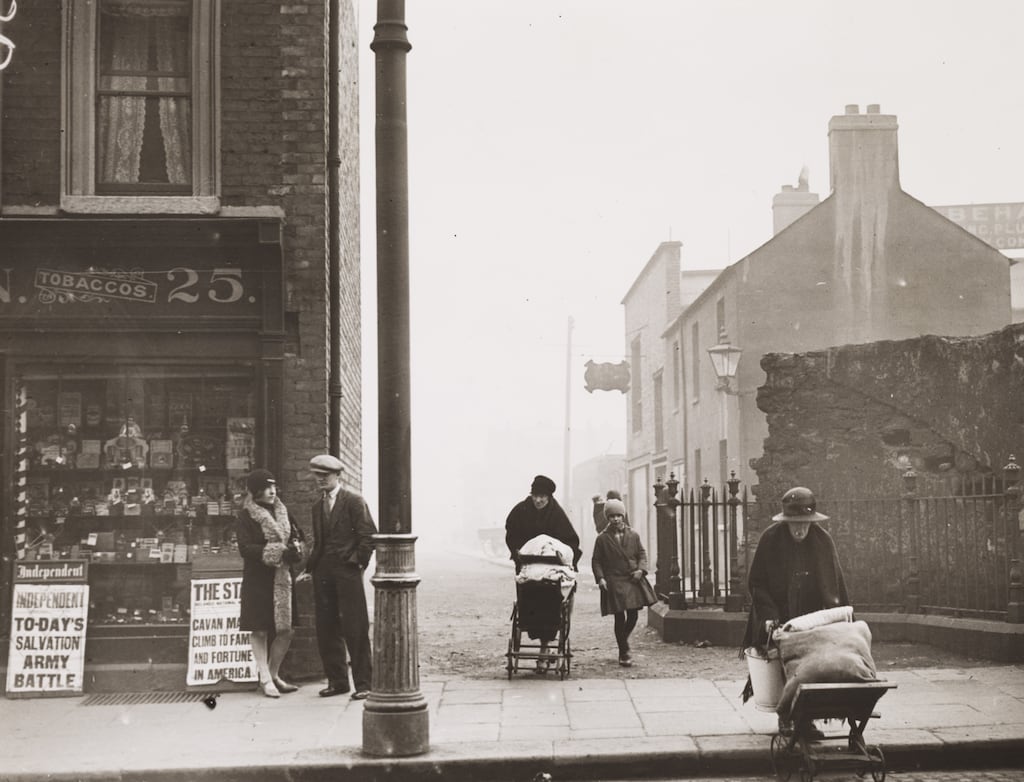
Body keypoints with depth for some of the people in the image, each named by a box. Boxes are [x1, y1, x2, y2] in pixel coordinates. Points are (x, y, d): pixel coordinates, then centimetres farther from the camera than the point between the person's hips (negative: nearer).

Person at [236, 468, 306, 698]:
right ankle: (265, 679, 8)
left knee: (286, 630, 7)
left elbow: (298, 535, 15)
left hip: (282, 578, 6)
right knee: (259, 630, -1)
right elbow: (246, 549, -15)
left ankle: (273, 675, 22)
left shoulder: (282, 512, 13)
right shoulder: (245, 517, -7)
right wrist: (280, 552, -21)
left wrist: (295, 547, -9)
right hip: (257, 579, -6)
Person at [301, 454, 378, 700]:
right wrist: (310, 568, 10)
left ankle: (363, 683, 1)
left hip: (347, 571, -6)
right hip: (323, 574, 6)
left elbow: (369, 535, -6)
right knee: (326, 629, 6)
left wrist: (358, 562, -9)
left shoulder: (354, 502, -2)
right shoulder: (317, 506, 17)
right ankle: (336, 681, 14)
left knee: (355, 629, -4)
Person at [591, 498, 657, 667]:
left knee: (633, 615, 4)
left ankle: (623, 642, 32)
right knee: (620, 618, -3)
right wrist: (600, 578, -10)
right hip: (614, 583, -3)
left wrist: (640, 570, -7)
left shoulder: (633, 536, 8)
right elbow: (596, 561, 3)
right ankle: (624, 653, 7)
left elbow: (642, 554, 11)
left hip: (633, 580, 3)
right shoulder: (602, 539, 0)